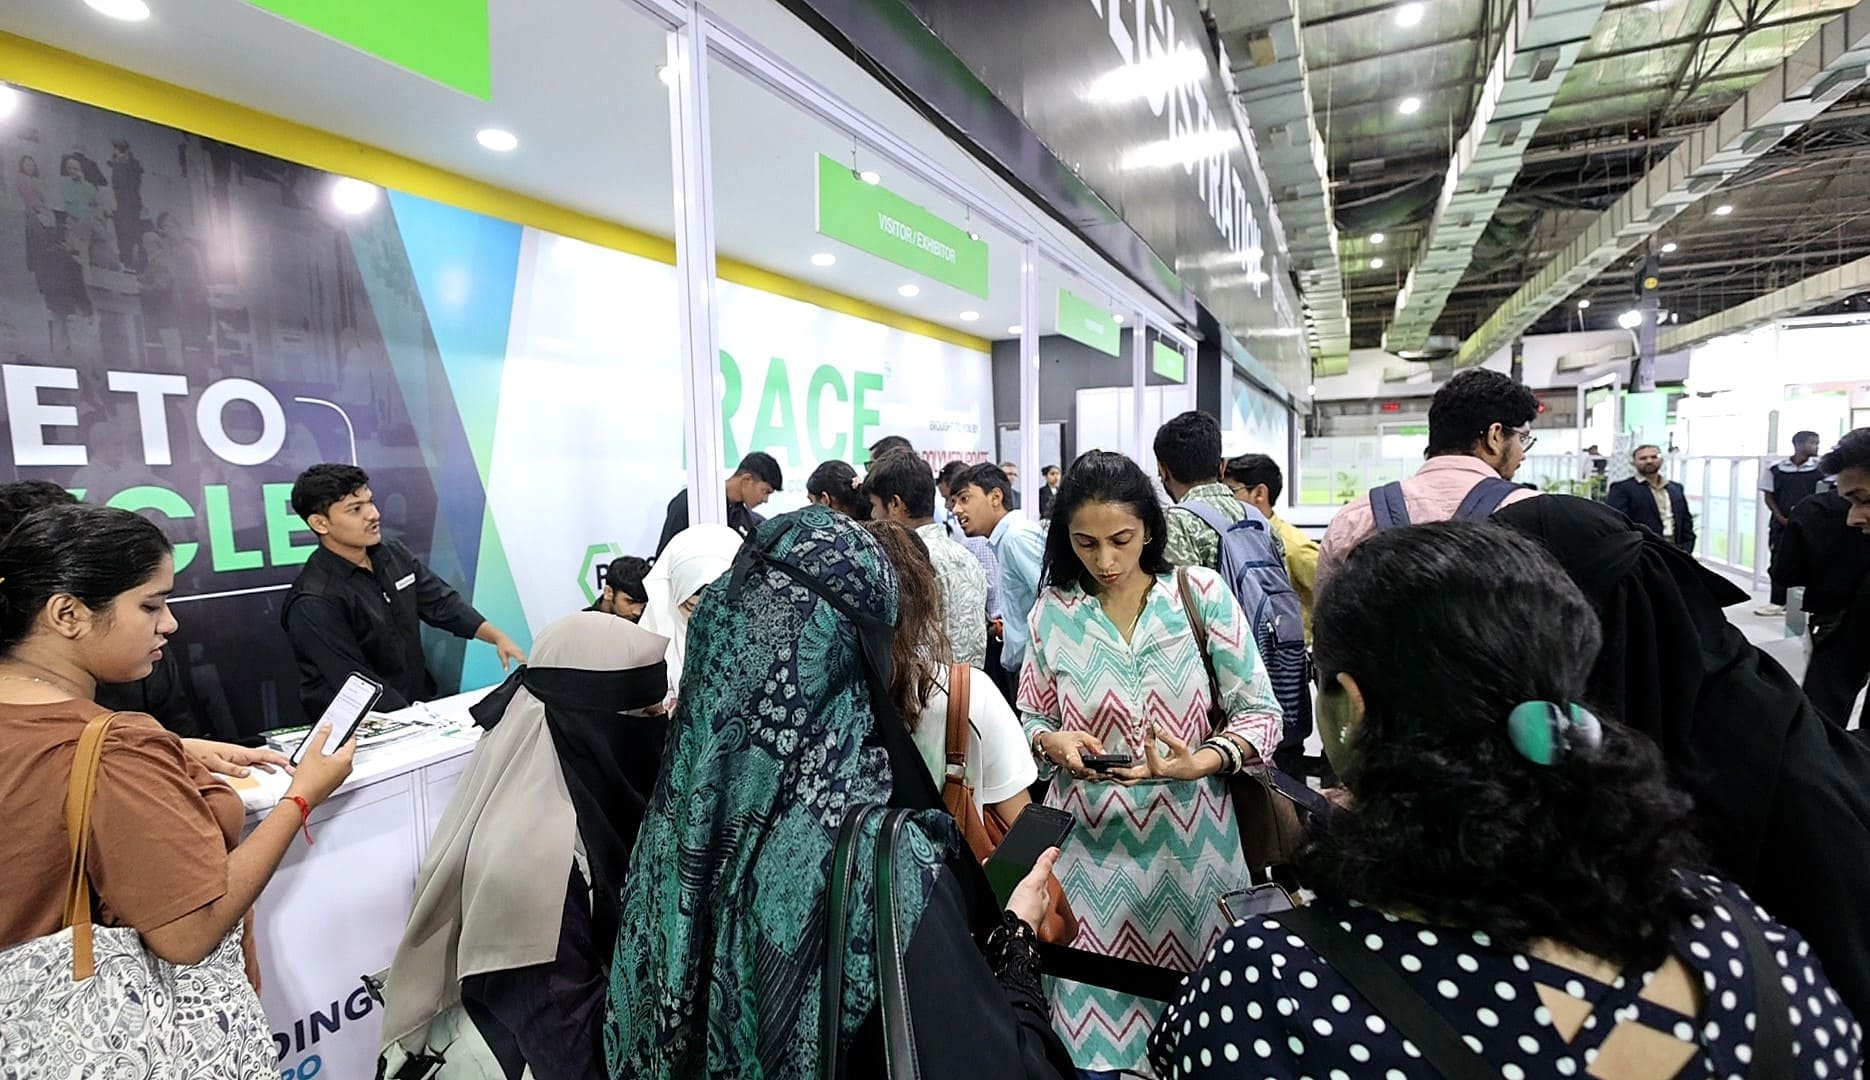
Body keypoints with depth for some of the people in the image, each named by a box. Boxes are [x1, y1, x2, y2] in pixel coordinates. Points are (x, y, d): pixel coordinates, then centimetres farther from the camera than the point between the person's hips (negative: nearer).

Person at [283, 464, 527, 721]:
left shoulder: (394, 554, 5)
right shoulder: (313, 602, -15)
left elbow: (442, 603, 8)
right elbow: (357, 685, -18)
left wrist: (499, 637, -5)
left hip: (421, 700, 6)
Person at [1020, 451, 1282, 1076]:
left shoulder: (1202, 593, -7)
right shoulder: (1053, 610, -3)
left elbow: (1260, 714, -4)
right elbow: (1031, 721, 6)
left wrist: (1199, 763, -21)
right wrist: (1055, 743, -15)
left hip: (1190, 841, 0)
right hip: (1091, 843, 1)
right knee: (1098, 1011, 12)